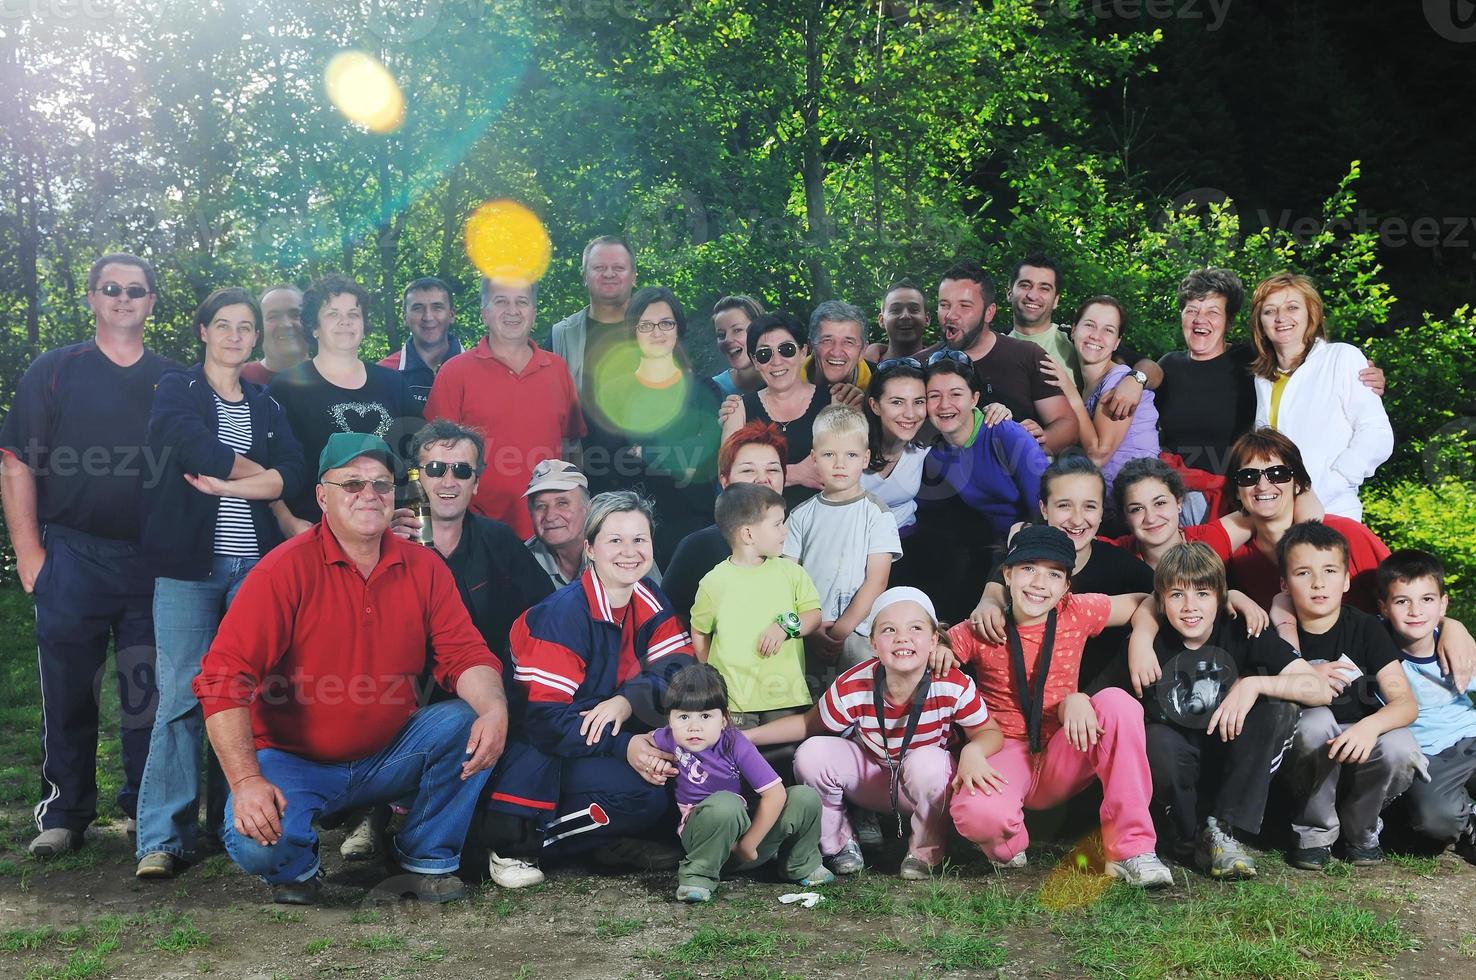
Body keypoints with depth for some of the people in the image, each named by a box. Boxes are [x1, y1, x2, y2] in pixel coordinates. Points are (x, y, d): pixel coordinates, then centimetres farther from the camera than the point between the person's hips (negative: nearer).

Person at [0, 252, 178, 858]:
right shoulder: (54, 371, 5)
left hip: (154, 563, 2)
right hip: (72, 557, -1)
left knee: (149, 693, 5)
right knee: (68, 693, 3)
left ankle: (148, 808, 17)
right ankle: (63, 814, 14)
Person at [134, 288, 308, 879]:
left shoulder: (266, 405, 17)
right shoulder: (175, 391, 8)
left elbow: (296, 473, 0)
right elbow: (199, 452, -12)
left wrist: (226, 483, -11)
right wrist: (262, 476, -2)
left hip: (256, 564, 3)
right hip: (189, 564, -3)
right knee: (181, 697, -8)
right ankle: (163, 839, -4)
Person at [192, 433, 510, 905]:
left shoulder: (424, 568, -1)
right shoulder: (285, 570, -14)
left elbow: (464, 653, -5)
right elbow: (224, 677, -20)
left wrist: (494, 708, -29)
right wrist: (246, 780, -29)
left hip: (388, 756, 4)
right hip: (294, 762, -3)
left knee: (468, 721, -20)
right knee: (256, 842, -30)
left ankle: (427, 861, 0)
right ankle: (298, 868, 9)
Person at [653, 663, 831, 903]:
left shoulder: (736, 745, -15)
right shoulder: (670, 739, -7)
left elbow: (776, 794, -19)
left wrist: (747, 845, -17)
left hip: (751, 828, 2)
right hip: (702, 836, -1)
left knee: (806, 798, -20)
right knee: (725, 803, -38)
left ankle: (801, 865, 8)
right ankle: (697, 875, -17)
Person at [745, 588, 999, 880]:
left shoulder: (954, 686, -27)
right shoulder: (851, 690, -24)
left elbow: (989, 732, -12)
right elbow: (808, 724, -7)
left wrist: (973, 751, -37)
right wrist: (745, 737, -15)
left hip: (928, 787, -1)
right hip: (873, 778, 1)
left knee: (927, 761, -36)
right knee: (812, 753, -23)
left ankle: (925, 853, -7)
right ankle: (840, 847, 1)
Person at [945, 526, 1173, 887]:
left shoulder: (1077, 613, -2)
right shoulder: (980, 631, -6)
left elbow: (1144, 602, 5)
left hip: (1062, 761, 3)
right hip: (1006, 754, -3)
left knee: (1117, 702, -26)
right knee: (977, 813, -38)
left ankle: (1130, 851, -19)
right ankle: (1007, 848, 4)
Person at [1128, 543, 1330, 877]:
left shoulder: (1243, 634, -8)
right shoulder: (1155, 645, -8)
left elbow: (1321, 690, -18)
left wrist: (1253, 684, -30)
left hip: (1235, 772, 1)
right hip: (1180, 775, -1)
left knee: (1282, 709, -24)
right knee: (1157, 740, -34)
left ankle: (1223, 827, -19)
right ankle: (1191, 839, -9)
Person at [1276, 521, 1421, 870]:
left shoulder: (1364, 628, -4)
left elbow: (1406, 703, -14)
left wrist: (1371, 725, -34)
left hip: (1360, 750, 1)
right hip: (1305, 760, -1)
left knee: (1399, 748, -31)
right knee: (1315, 718, -32)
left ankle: (1359, 830, 0)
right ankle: (1315, 832, -10)